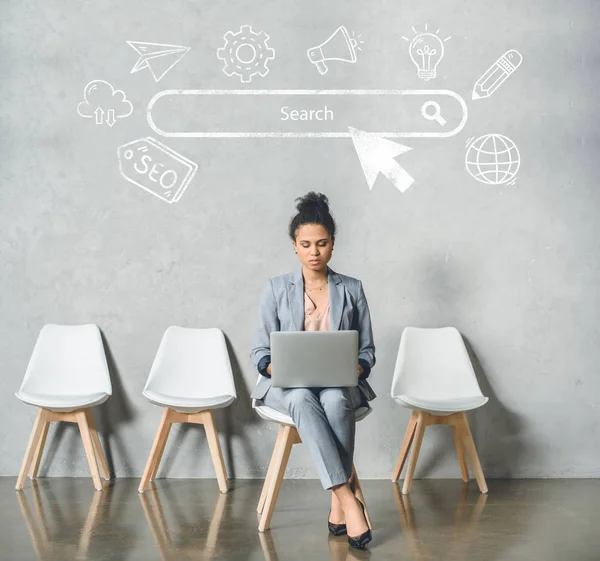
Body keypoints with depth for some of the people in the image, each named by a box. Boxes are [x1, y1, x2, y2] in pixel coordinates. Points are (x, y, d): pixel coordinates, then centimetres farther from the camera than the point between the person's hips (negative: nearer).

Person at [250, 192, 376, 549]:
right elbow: (261, 352, 4)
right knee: (303, 400, -37)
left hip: (341, 386, 1)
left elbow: (368, 350, 9)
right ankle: (348, 500, -40)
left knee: (335, 400, -37)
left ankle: (337, 505, -29)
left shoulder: (352, 289, 8)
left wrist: (357, 368, -14)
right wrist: (277, 369, -18)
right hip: (288, 386, 0)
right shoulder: (277, 288, 5)